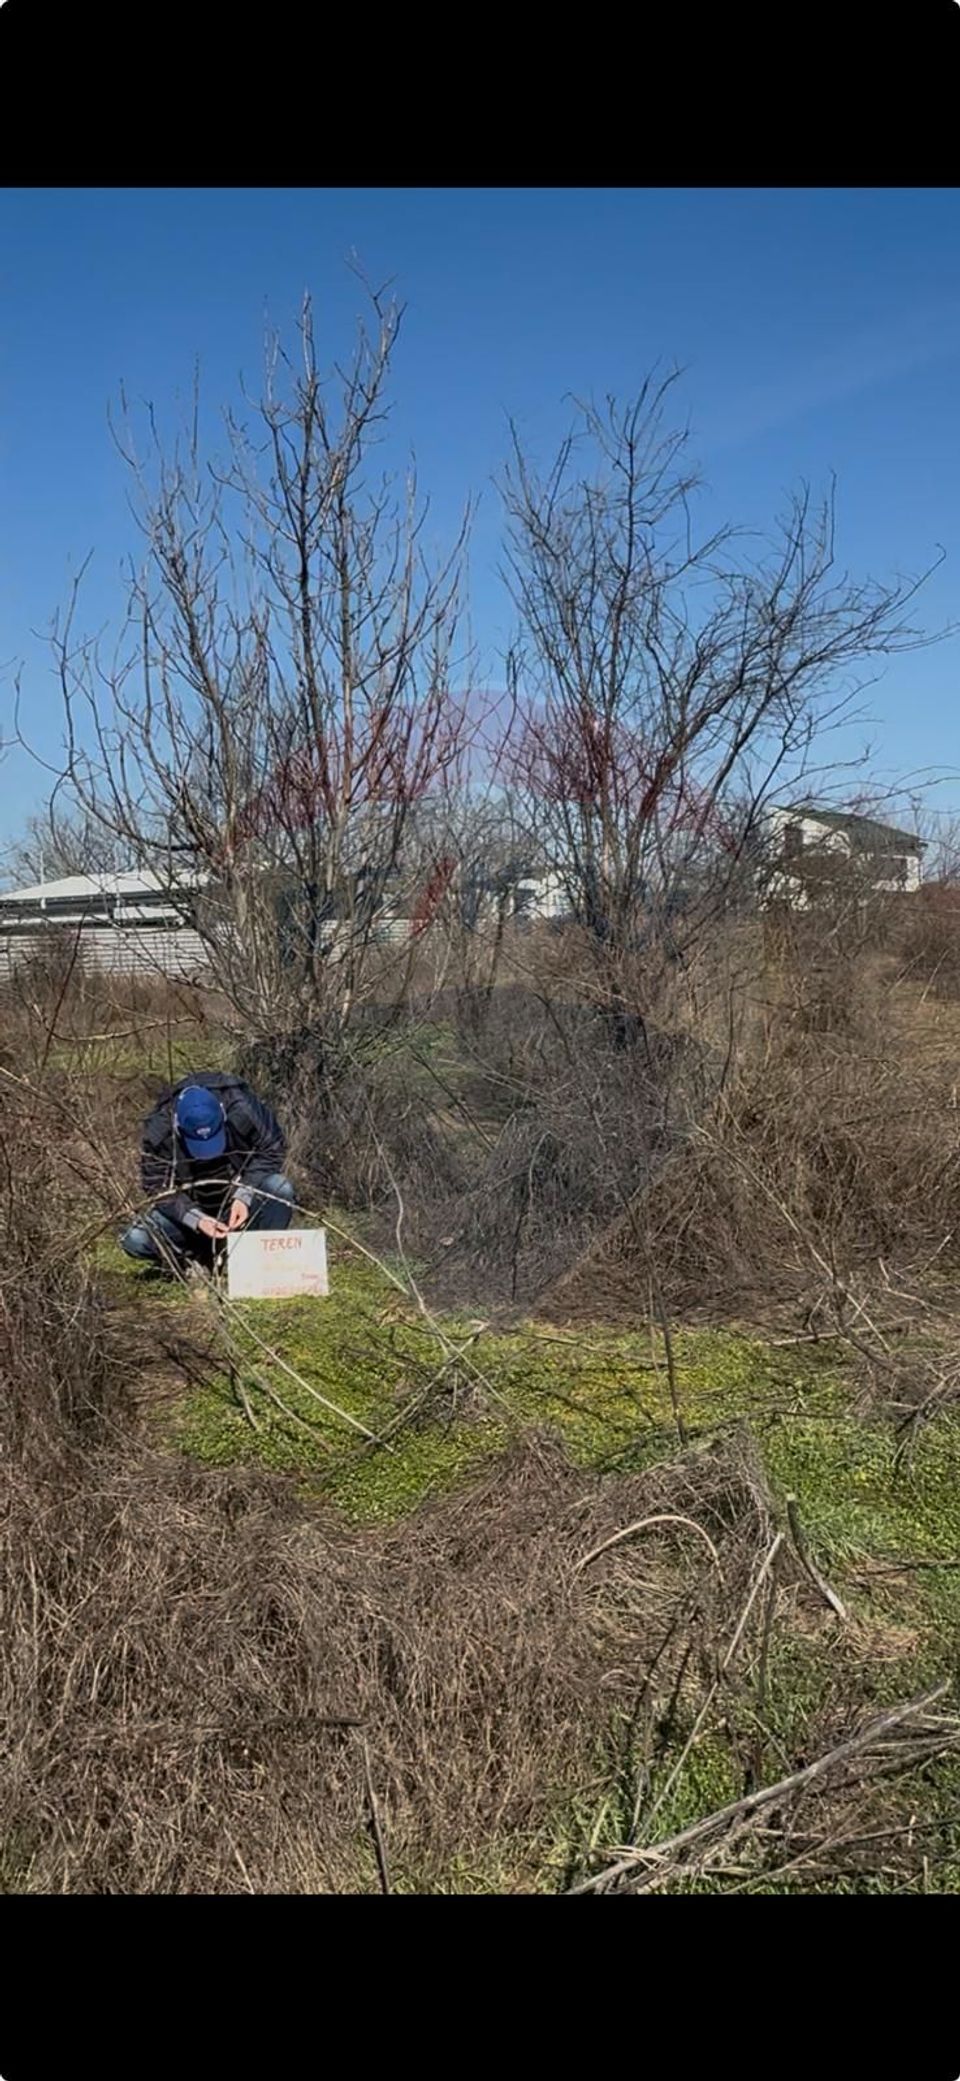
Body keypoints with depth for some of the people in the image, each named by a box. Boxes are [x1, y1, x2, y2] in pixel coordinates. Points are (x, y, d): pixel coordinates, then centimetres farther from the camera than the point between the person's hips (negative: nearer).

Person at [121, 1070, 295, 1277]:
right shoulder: (159, 1131, -22)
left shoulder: (242, 1110, -25)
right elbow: (157, 1188, -17)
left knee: (280, 1188, -32)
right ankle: (194, 1260, 3)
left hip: (239, 1205, 0)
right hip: (190, 1208, 1)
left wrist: (244, 1195, -28)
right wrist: (196, 1219, -33)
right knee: (135, 1241, -22)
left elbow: (271, 1150, -14)